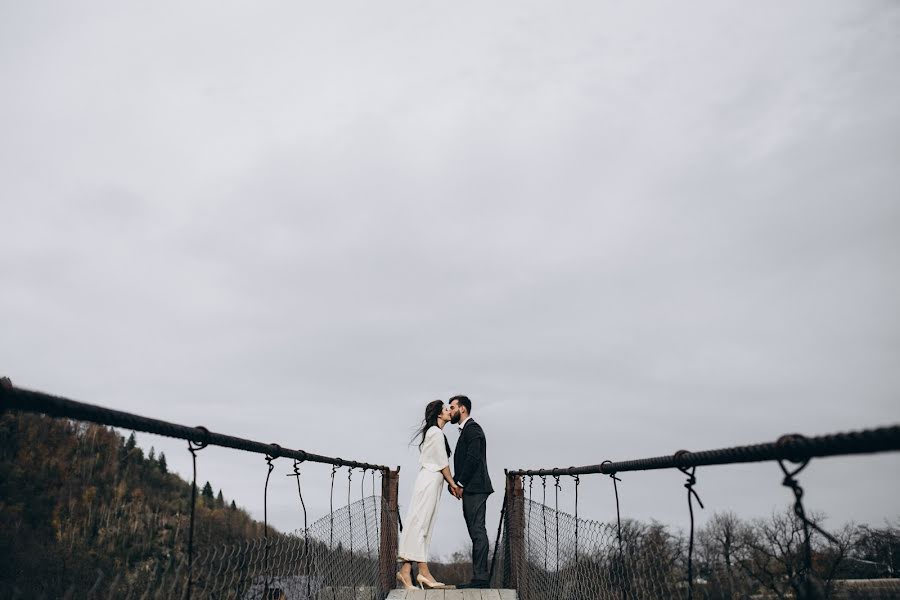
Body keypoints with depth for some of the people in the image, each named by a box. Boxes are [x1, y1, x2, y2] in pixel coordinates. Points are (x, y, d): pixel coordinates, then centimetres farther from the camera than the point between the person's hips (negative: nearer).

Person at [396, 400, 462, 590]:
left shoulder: (432, 432, 20)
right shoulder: (437, 432, -8)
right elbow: (443, 463, -9)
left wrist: (450, 483, 16)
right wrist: (452, 483, 1)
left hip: (431, 482, 10)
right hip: (430, 482, -10)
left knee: (423, 526, 4)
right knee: (418, 523, -10)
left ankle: (423, 572, 3)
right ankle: (405, 570, -11)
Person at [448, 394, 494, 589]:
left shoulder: (472, 428, -8)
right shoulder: (467, 430, 22)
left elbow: (473, 458, -18)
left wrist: (460, 484, -14)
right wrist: (455, 483, 9)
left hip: (474, 489, -10)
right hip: (471, 489, 10)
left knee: (478, 531, -9)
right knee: (477, 532, 9)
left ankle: (481, 577, -9)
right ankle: (479, 576, 11)